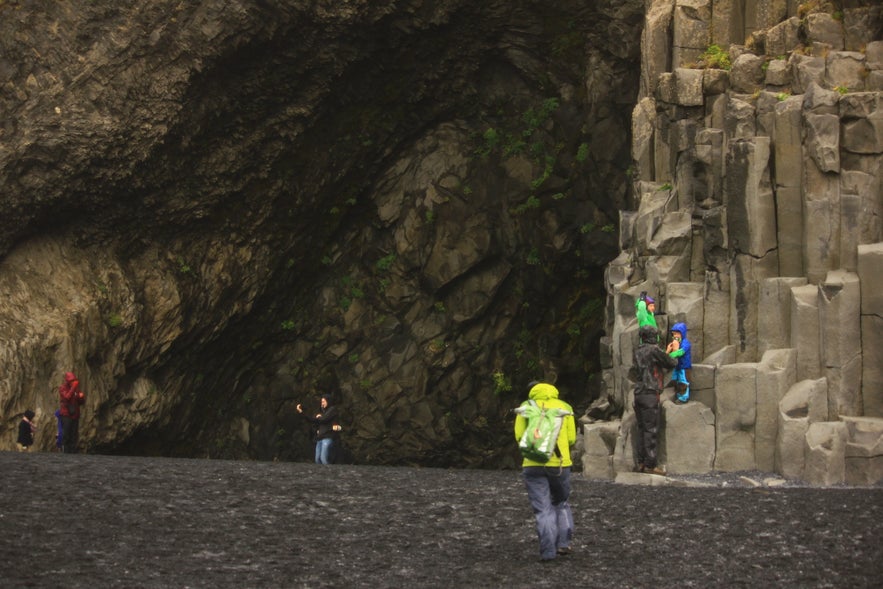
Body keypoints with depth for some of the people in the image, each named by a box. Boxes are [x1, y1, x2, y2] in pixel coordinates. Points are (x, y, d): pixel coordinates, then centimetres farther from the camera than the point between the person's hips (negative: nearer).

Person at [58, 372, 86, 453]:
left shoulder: (76, 388, 15)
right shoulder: (63, 388, -1)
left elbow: (82, 402, 18)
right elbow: (67, 397, -20)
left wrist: (81, 397, -5)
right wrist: (73, 387, -23)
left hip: (75, 415, 5)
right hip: (66, 415, -5)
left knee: (74, 435, 3)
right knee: (66, 434, -8)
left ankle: (73, 451, 4)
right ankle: (65, 451, -6)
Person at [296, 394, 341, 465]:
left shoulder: (332, 409, 1)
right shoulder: (323, 411, 23)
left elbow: (324, 419, -11)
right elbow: (313, 421, 18)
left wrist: (318, 418, 12)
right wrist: (301, 412, 14)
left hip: (327, 437, -8)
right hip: (319, 438, 8)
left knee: (324, 459, -21)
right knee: (318, 459, -2)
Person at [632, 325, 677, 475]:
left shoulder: (637, 351, 13)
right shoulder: (654, 350, -10)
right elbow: (671, 363, -3)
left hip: (638, 394, 8)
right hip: (650, 394, -8)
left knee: (641, 429, 11)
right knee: (651, 430, -7)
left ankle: (641, 463, 11)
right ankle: (650, 464, -8)